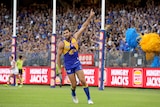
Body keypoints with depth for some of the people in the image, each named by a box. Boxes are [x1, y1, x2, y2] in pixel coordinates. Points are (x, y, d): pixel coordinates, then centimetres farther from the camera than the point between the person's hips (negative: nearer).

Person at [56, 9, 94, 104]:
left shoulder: (75, 38, -2)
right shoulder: (62, 44, -10)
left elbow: (84, 27, -3)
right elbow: (58, 56, -6)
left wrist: (90, 17, -9)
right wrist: (59, 68, -7)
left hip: (77, 63, 2)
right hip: (68, 65, -2)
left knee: (83, 81, -7)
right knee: (74, 84, 1)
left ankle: (89, 98, -2)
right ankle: (73, 95, 32)